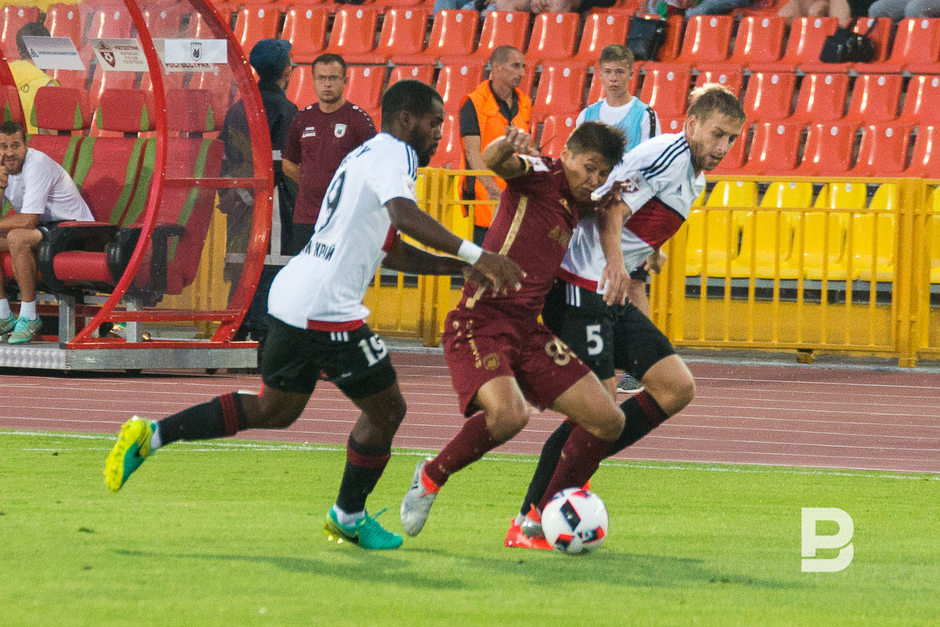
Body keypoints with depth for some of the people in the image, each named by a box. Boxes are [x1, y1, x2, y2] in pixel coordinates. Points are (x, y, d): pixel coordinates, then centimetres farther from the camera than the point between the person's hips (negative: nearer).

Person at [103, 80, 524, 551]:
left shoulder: (370, 155, 24)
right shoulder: (394, 154, -8)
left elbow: (390, 250, 32)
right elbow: (405, 216, -29)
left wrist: (457, 267, 24)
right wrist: (476, 255, -33)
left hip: (292, 296, 10)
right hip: (327, 308, -10)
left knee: (275, 409, 22)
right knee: (386, 409, 7)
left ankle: (151, 435, 13)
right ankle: (349, 516, 23)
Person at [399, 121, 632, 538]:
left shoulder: (577, 203, 12)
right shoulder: (539, 175, -9)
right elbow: (493, 161, -27)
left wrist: (615, 259, 9)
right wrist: (506, 146, -53)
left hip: (528, 332, 8)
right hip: (480, 324, -8)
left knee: (608, 421, 1)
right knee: (508, 414, -33)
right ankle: (431, 479, -6)